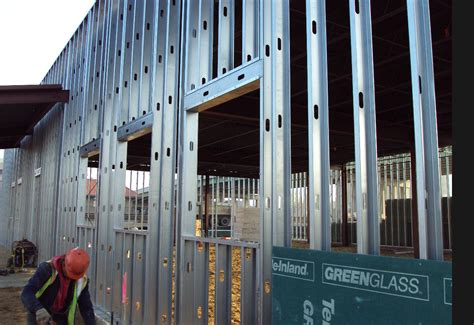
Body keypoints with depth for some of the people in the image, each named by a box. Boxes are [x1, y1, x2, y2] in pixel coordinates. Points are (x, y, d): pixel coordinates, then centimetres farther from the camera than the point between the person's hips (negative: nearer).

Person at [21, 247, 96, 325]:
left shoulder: (81, 280, -17)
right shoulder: (47, 269, -27)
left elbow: (86, 307, -13)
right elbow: (26, 293, -37)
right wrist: (39, 309, -57)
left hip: (61, 318, 2)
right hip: (38, 315, -2)